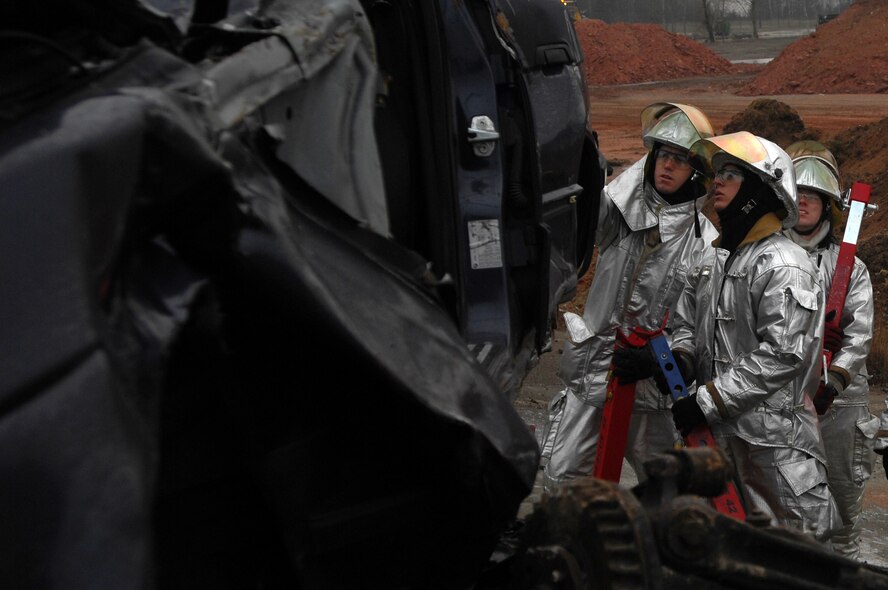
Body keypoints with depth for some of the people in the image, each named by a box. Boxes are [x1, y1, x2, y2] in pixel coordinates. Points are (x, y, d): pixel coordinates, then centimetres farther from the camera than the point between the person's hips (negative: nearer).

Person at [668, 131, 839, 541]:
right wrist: (681, 356, -5)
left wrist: (707, 400, -19)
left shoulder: (785, 266, -13)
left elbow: (781, 355, -20)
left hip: (773, 433, -8)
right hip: (716, 427, 8)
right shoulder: (714, 260, 13)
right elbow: (686, 320, 19)